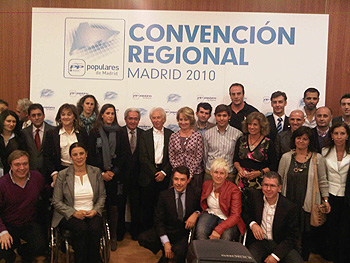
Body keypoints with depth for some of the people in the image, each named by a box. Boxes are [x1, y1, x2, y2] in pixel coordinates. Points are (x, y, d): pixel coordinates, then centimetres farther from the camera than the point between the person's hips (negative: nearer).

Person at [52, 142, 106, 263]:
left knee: (95, 229, -30)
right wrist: (74, 213, -15)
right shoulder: (62, 175, 0)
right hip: (70, 215, -1)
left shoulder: (96, 172, 7)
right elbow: (56, 201, -1)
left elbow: (102, 196, 12)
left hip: (92, 214, 2)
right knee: (81, 228, -32)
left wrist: (96, 210, -7)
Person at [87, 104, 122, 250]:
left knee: (113, 205, -1)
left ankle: (113, 237, 8)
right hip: (98, 175, -1)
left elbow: (121, 155, 7)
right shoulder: (94, 132, 5)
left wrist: (113, 172, -4)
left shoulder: (119, 133, 8)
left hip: (114, 175, 1)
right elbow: (90, 155, 2)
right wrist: (102, 173, -4)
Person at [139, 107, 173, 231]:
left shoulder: (170, 135, 8)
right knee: (147, 206, 3)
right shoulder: (145, 135, 7)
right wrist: (155, 173, -7)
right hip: (148, 176, 0)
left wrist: (164, 172, -8)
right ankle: (146, 231, 15)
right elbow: (143, 158, 0)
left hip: (165, 175, 0)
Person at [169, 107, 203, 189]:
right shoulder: (173, 136, 4)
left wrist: (190, 173, -9)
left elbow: (199, 157, -4)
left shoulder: (197, 135, -2)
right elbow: (171, 157, 5)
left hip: (194, 174, -2)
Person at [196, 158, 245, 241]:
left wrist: (218, 229, -31)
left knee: (226, 236, -35)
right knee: (200, 232, -30)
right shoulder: (206, 184, 3)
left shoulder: (234, 189, -11)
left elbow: (235, 216, -17)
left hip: (227, 218, -2)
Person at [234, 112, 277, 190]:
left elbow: (273, 166, -1)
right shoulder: (241, 140, 8)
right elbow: (235, 160, 14)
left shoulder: (268, 143, -2)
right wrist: (239, 168, -5)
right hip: (242, 180, 2)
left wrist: (259, 173, -14)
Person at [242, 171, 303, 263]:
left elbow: (293, 236, -5)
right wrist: (252, 224, -11)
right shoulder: (254, 195, -1)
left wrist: (275, 255, -15)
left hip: (281, 244, 1)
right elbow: (245, 213, 12)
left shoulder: (290, 207, -8)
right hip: (259, 241, -1)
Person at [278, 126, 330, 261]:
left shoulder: (317, 158, 1)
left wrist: (325, 200, 5)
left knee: (306, 233, 6)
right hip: (288, 203, 1)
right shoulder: (286, 157, 3)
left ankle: (304, 258, 25)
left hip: (308, 204, -1)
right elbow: (279, 179, 9)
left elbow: (322, 181, 6)